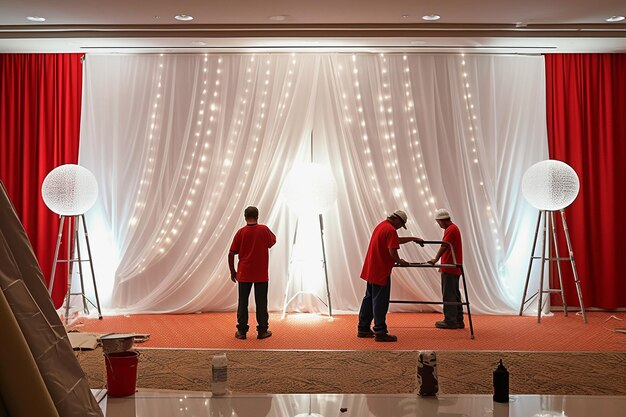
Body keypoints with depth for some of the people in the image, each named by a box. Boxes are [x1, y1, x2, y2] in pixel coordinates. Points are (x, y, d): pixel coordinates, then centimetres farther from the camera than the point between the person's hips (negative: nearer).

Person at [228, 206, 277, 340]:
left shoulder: (241, 232, -5)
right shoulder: (264, 229, -7)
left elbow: (231, 254, -3)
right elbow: (272, 241, 12)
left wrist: (233, 271, 7)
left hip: (244, 274, 1)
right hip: (261, 274, 0)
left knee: (243, 302, 8)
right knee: (261, 303, 7)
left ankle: (242, 331, 11)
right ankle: (262, 331, 10)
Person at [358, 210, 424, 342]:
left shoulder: (382, 225, 15)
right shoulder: (391, 230, -16)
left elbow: (396, 240, 29)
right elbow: (392, 251, -23)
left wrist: (412, 239, 33)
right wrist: (399, 261, -6)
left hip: (371, 270, 10)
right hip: (381, 271, -10)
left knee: (369, 299, 15)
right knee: (380, 303, -4)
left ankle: (363, 329, 21)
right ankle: (380, 333, 1)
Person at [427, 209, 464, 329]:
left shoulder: (450, 230, -13)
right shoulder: (454, 228, 19)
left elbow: (444, 246, -25)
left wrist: (436, 259, -32)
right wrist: (442, 263, 24)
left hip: (449, 269, -10)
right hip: (455, 268, 10)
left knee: (448, 295, -6)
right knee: (455, 295, 12)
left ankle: (450, 321, -3)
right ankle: (458, 321, 16)